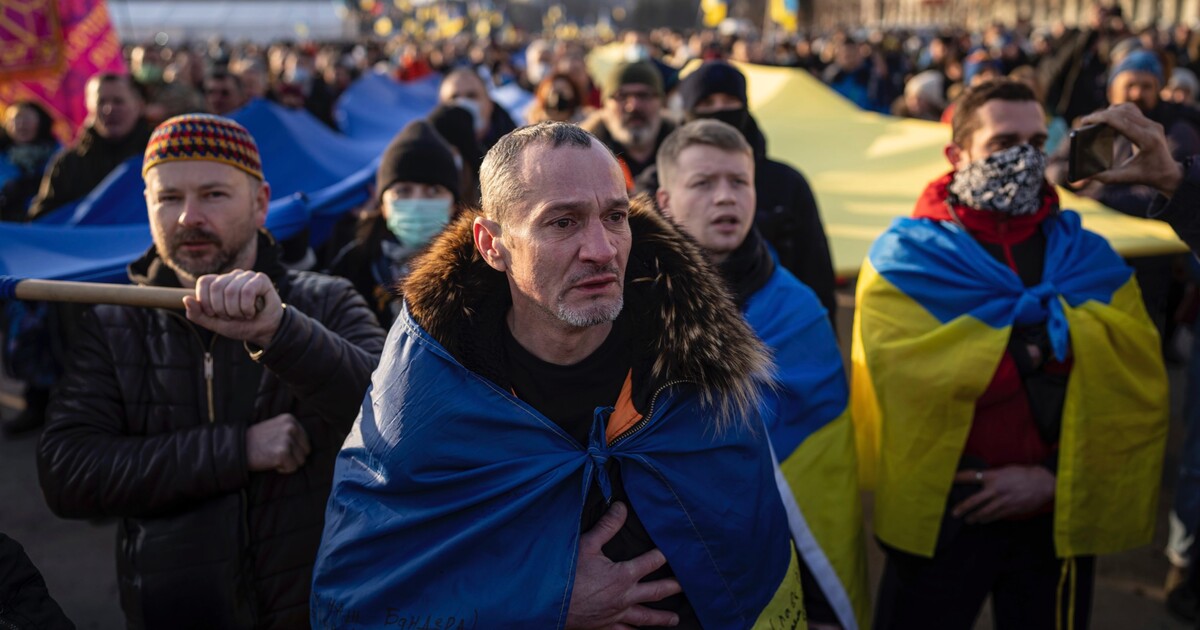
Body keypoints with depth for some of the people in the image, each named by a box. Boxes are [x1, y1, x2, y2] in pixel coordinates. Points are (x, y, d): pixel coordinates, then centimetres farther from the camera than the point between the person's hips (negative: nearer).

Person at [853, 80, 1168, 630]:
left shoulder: (1090, 259, 4)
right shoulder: (904, 258, -6)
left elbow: (1137, 390, -5)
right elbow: (905, 376, -22)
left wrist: (1053, 476, -16)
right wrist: (1049, 345, -17)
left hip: (1057, 518, 3)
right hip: (941, 518, -3)